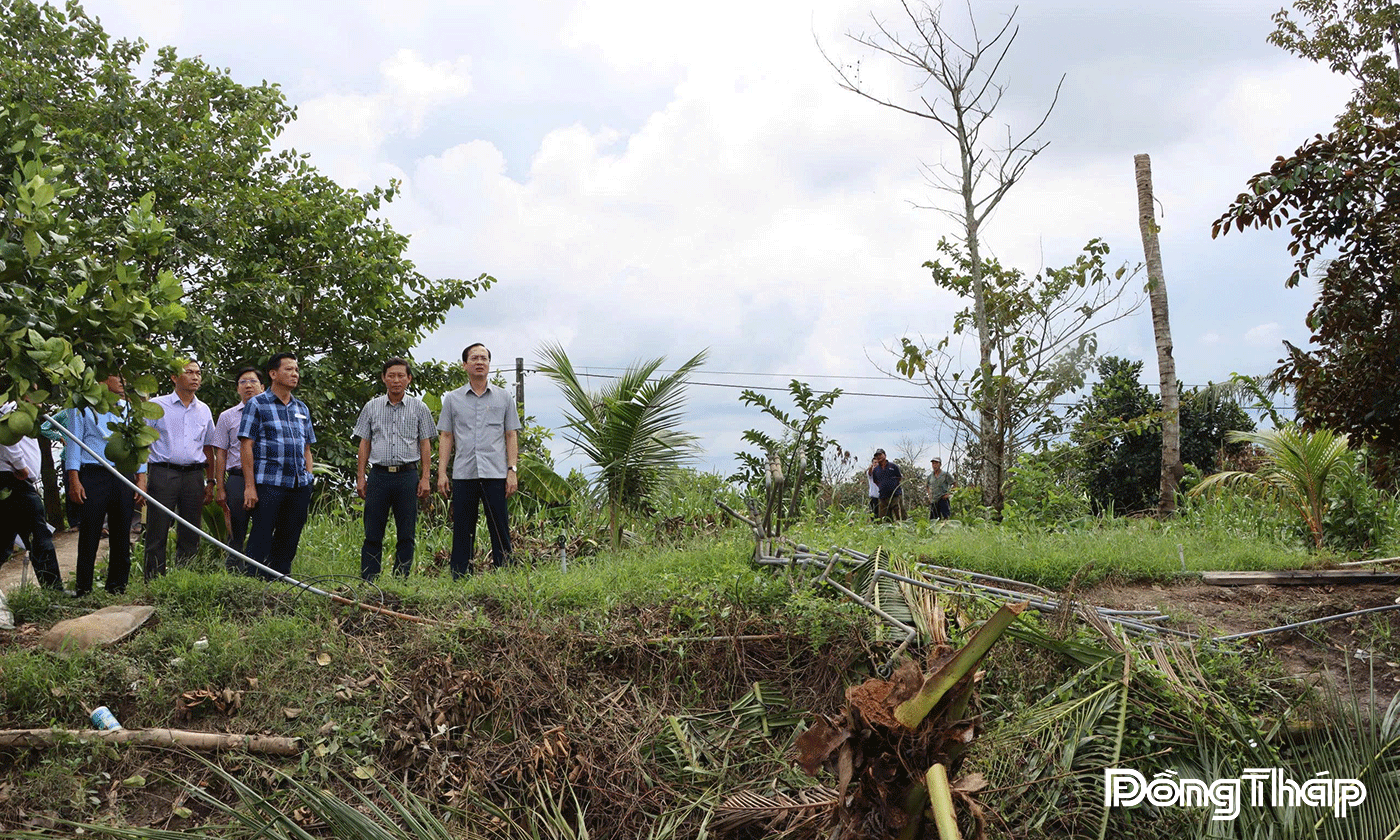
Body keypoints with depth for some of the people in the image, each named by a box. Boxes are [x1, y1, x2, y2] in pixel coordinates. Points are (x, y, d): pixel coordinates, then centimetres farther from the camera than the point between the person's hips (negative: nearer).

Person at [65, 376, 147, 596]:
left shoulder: (130, 410, 19)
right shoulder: (84, 407, 8)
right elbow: (74, 442, 4)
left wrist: (141, 479, 8)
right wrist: (74, 480, -6)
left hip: (125, 477, 4)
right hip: (92, 476, -4)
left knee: (121, 536, 4)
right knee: (89, 535, -5)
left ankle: (117, 588, 11)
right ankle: (83, 590, 1)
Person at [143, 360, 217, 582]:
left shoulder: (204, 410, 15)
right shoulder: (157, 405, 3)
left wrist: (210, 482, 15)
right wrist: (141, 476, -8)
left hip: (194, 475, 4)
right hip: (163, 473, -4)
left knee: (191, 535, 5)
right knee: (157, 533, -5)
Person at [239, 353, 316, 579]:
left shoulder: (302, 408, 17)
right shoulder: (256, 404, 0)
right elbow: (246, 446, -5)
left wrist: (309, 482, 11)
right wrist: (250, 486, -12)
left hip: (300, 485, 6)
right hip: (269, 483, -6)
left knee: (289, 541, 8)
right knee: (260, 541, -6)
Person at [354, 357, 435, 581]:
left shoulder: (419, 408, 7)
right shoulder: (372, 407, 10)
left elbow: (425, 445, 7)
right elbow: (364, 444, 12)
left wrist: (425, 478, -1)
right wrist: (360, 476, 5)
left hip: (408, 475, -1)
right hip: (379, 474, 1)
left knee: (406, 535, 1)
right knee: (373, 535, 0)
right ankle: (367, 581, 3)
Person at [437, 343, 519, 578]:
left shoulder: (504, 397, 9)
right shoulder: (452, 399, 11)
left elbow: (511, 435, 8)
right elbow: (446, 437, 10)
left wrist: (512, 470, -1)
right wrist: (442, 472, 2)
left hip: (495, 473, -1)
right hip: (463, 474, 1)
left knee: (500, 531, -1)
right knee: (462, 532, 3)